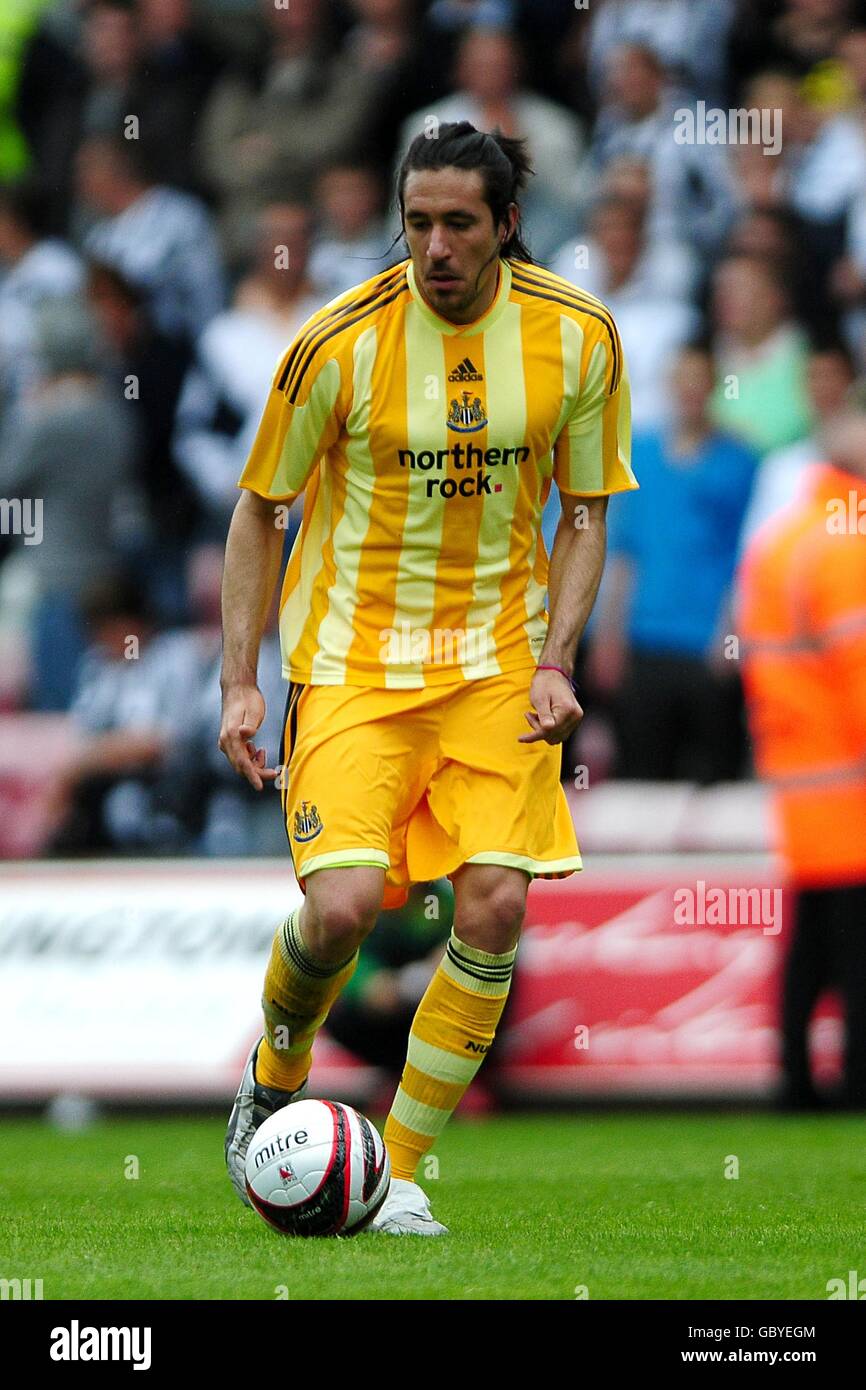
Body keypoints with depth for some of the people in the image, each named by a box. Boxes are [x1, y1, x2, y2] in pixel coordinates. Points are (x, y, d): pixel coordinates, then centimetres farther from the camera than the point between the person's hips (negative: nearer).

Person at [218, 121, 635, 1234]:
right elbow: (259, 509, -1)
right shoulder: (340, 342, -12)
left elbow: (585, 509, 7)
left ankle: (396, 1173, 2)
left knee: (495, 905, -12)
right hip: (351, 657, -2)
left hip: (496, 660, 3)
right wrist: (239, 682, -5)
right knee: (342, 905, -18)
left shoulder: (578, 336, -5)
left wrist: (554, 661, -6)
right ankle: (273, 1088, 15)